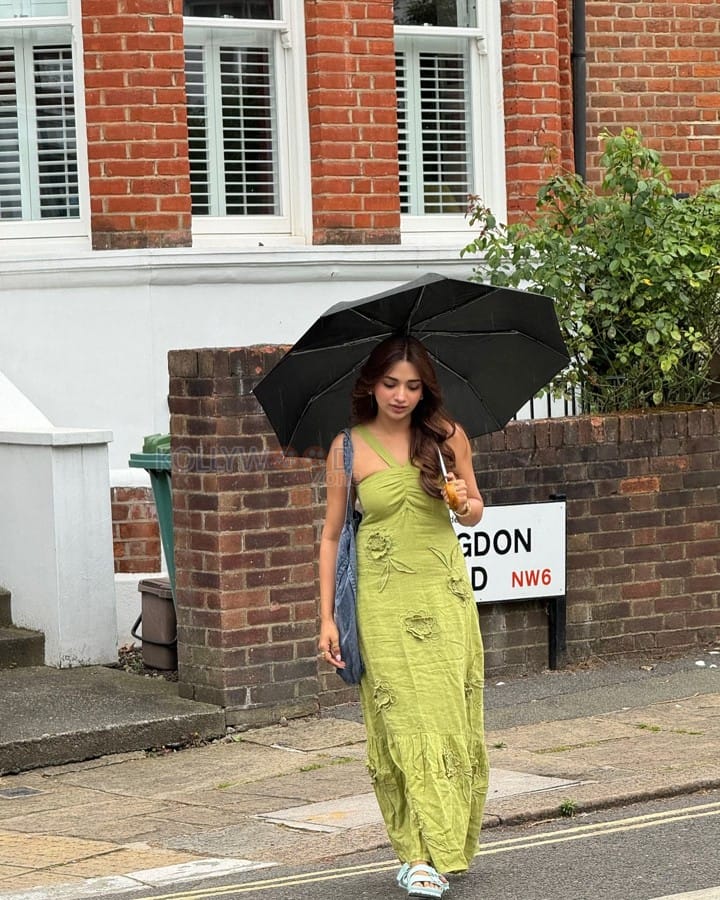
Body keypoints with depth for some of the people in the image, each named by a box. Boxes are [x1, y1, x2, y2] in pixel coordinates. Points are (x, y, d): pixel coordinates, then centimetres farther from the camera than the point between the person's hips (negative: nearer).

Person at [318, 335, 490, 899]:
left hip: (446, 595, 2)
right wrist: (327, 617, 0)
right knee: (404, 721, -8)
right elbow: (332, 535, 3)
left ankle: (446, 845, 11)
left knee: (451, 717, -1)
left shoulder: (446, 436, 4)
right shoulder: (348, 449, -1)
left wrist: (465, 503, -11)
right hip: (383, 603, -2)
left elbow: (475, 513, 14)